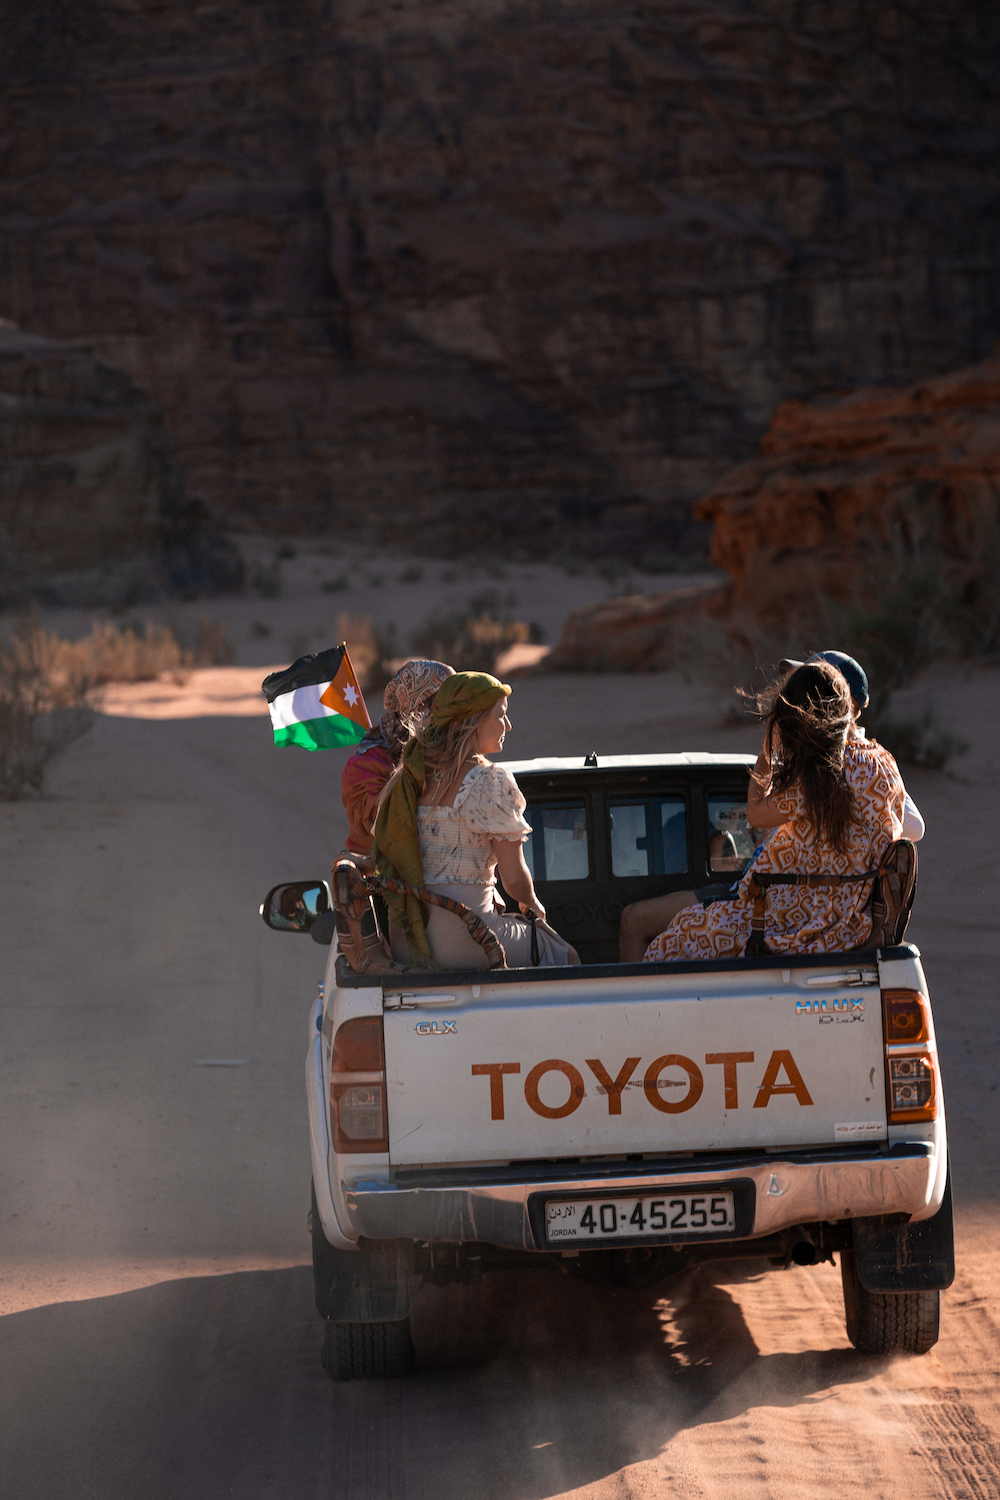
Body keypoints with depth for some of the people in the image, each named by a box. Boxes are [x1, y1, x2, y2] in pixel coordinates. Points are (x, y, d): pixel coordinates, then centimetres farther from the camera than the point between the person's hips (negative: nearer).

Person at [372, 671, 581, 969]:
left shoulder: (406, 778, 9)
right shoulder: (491, 781, -12)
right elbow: (514, 878, -11)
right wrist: (532, 904, 14)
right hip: (459, 941, -8)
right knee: (566, 956, 15)